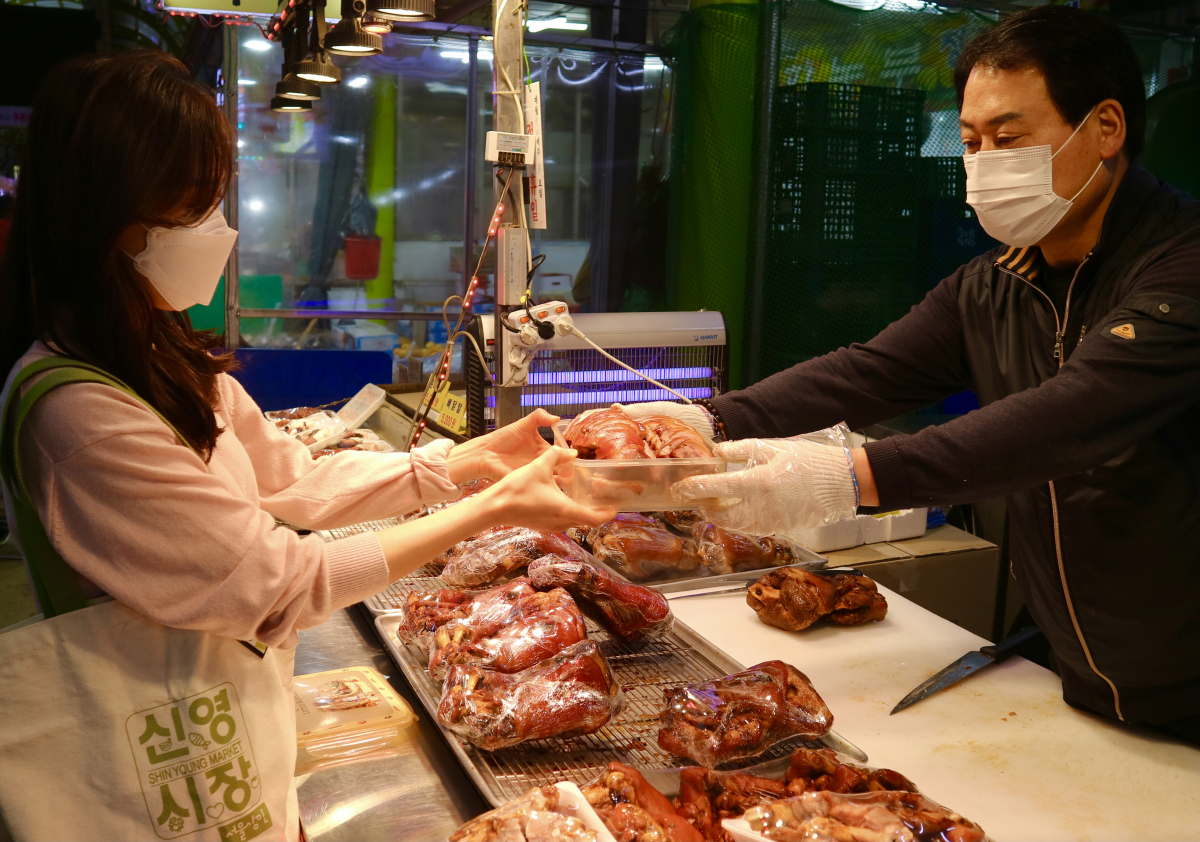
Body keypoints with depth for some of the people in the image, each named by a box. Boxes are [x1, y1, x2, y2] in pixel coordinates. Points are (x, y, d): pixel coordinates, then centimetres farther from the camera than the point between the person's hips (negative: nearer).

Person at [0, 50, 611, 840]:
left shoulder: (163, 360, 3)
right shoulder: (75, 411, -27)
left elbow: (301, 480, 5)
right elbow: (278, 584, -24)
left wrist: (480, 458, -3)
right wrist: (494, 509, -20)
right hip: (176, 779, -8)